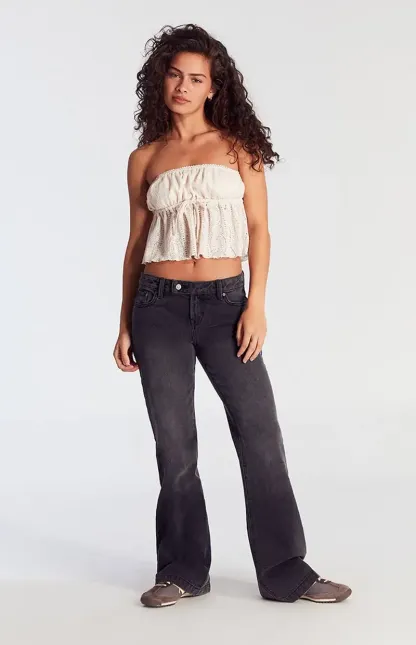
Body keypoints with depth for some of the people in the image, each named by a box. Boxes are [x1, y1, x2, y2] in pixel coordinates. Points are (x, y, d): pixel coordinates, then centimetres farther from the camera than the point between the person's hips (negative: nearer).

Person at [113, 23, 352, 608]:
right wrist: (125, 325, 9)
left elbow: (258, 231, 2)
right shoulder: (144, 158, 9)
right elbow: (137, 243, 12)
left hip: (225, 303, -1)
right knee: (175, 446, 5)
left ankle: (285, 572, 10)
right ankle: (184, 571, 20)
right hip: (159, 307, 1)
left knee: (261, 437, -3)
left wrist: (256, 306, -8)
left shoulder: (237, 145, 6)